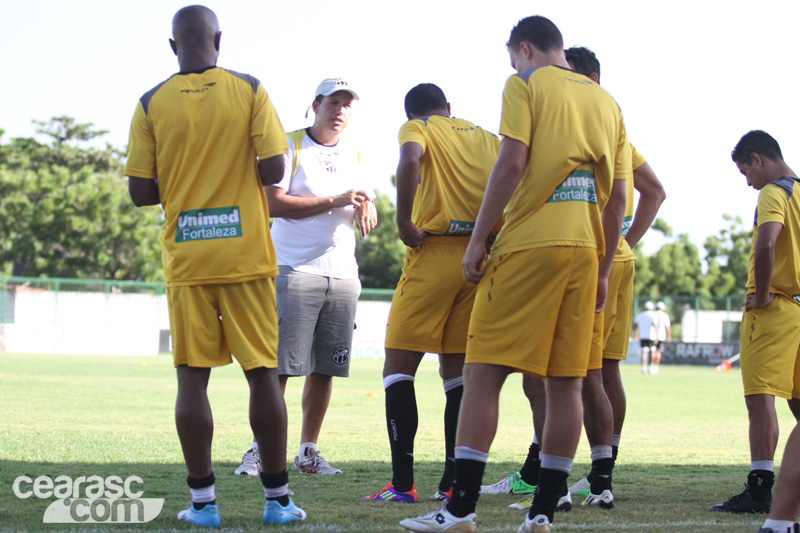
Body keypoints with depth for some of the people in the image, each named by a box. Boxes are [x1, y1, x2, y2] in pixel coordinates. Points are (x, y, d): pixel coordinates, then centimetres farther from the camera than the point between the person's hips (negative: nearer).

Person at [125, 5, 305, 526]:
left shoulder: (152, 104, 1)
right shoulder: (249, 91, -2)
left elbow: (141, 191, 0)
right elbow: (273, 168, -7)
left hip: (186, 259, 1)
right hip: (246, 254, -1)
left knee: (193, 376, 4)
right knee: (263, 372, 5)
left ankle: (203, 501, 3)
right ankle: (278, 498, 8)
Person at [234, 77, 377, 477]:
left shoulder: (353, 153, 16)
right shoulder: (290, 145, -3)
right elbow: (274, 204, -13)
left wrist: (366, 207, 2)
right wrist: (335, 202, -17)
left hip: (342, 275, 6)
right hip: (295, 272, -6)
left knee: (324, 369, 4)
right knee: (279, 368, -9)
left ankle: (308, 451, 12)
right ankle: (259, 449, -3)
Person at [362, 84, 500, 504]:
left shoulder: (416, 127, 5)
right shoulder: (486, 137, 21)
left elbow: (410, 159, -18)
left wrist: (404, 222, -14)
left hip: (434, 253, -5)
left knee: (398, 370, 1)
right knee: (457, 371, 12)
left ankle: (403, 484, -6)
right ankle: (453, 482, 9)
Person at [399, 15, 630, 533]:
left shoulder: (526, 84, 2)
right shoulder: (606, 101, 19)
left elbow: (512, 164, -10)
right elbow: (617, 198, 15)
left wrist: (477, 239, -7)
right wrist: (602, 271, 19)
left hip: (528, 244, -5)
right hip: (585, 250, 6)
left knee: (483, 373, -4)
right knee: (566, 383, 6)